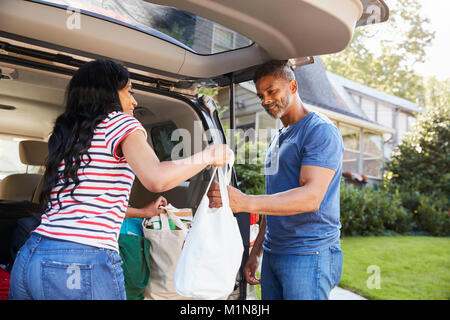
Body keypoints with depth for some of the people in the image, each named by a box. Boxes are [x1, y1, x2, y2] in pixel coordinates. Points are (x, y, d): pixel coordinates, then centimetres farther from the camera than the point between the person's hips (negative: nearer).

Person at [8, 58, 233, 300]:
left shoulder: (64, 136, 19)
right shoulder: (119, 122, -4)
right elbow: (157, 179, -23)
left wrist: (142, 212, 38)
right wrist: (207, 156, -7)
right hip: (83, 266, -7)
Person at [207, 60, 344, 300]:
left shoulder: (320, 131, -10)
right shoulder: (277, 140, 18)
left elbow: (311, 197, -22)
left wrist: (246, 202, -33)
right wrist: (256, 251, 18)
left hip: (308, 255, -7)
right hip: (272, 254, 8)